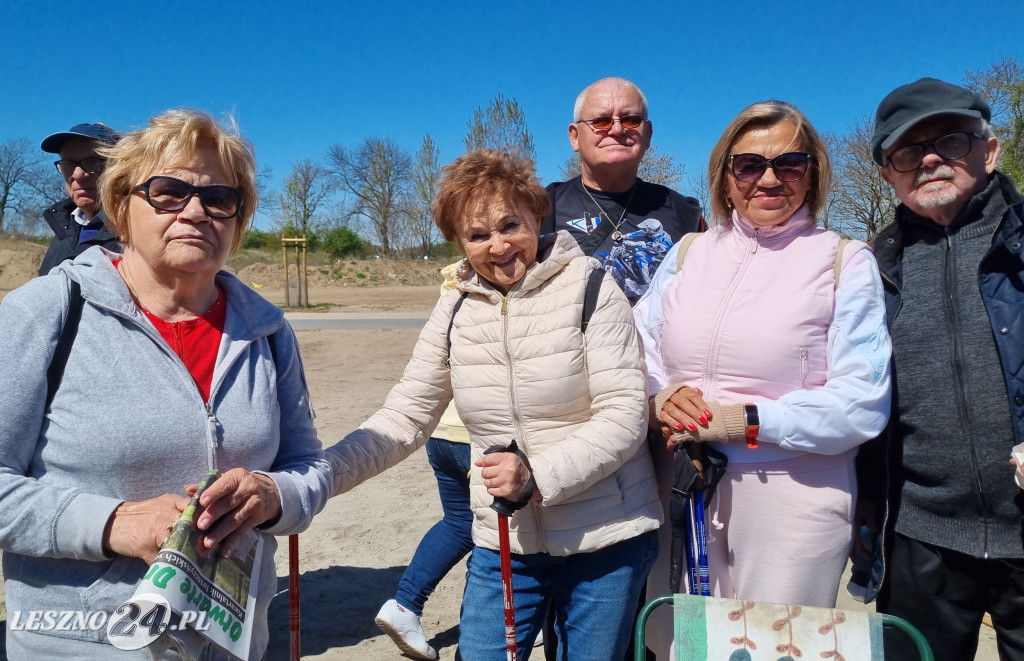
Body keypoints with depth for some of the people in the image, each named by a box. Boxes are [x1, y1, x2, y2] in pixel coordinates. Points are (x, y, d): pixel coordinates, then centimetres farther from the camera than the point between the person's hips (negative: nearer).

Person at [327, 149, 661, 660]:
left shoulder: (588, 288, -11)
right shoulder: (455, 310, 1)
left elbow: (625, 414, -14)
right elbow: (404, 418, 1)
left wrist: (537, 477, -24)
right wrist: (316, 474, -11)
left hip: (605, 541, -2)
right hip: (503, 544, 3)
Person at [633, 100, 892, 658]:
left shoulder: (845, 263, -2)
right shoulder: (687, 252, 8)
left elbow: (861, 404, -10)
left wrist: (743, 421, -17)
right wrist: (658, 399, -11)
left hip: (794, 495, -3)